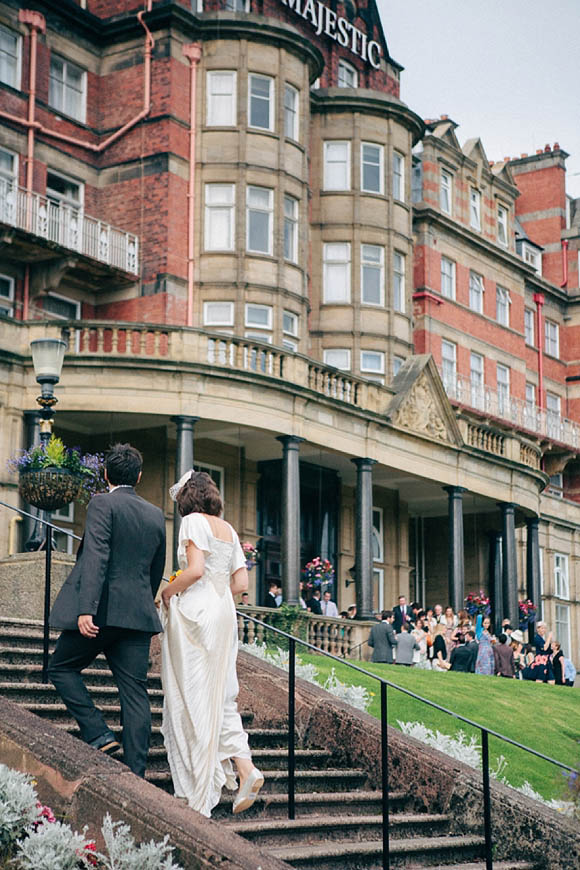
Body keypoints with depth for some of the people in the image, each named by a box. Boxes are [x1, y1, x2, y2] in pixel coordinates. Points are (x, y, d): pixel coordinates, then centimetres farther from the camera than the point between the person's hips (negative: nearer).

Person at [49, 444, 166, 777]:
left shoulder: (102, 503, -4)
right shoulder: (156, 515, 14)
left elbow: (96, 557, -17)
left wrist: (85, 609, -23)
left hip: (102, 609, -5)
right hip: (139, 613, 5)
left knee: (62, 668, 13)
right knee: (135, 692, 3)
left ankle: (99, 734, 0)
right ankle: (135, 774, 1)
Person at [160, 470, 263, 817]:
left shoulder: (193, 521, -5)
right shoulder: (229, 529, 16)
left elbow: (195, 569, -18)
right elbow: (241, 583, 12)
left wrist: (169, 592, -3)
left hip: (196, 611, -7)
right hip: (224, 614, 7)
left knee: (193, 699, -3)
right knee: (220, 695, 11)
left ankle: (198, 796, -1)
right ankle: (245, 767, -7)